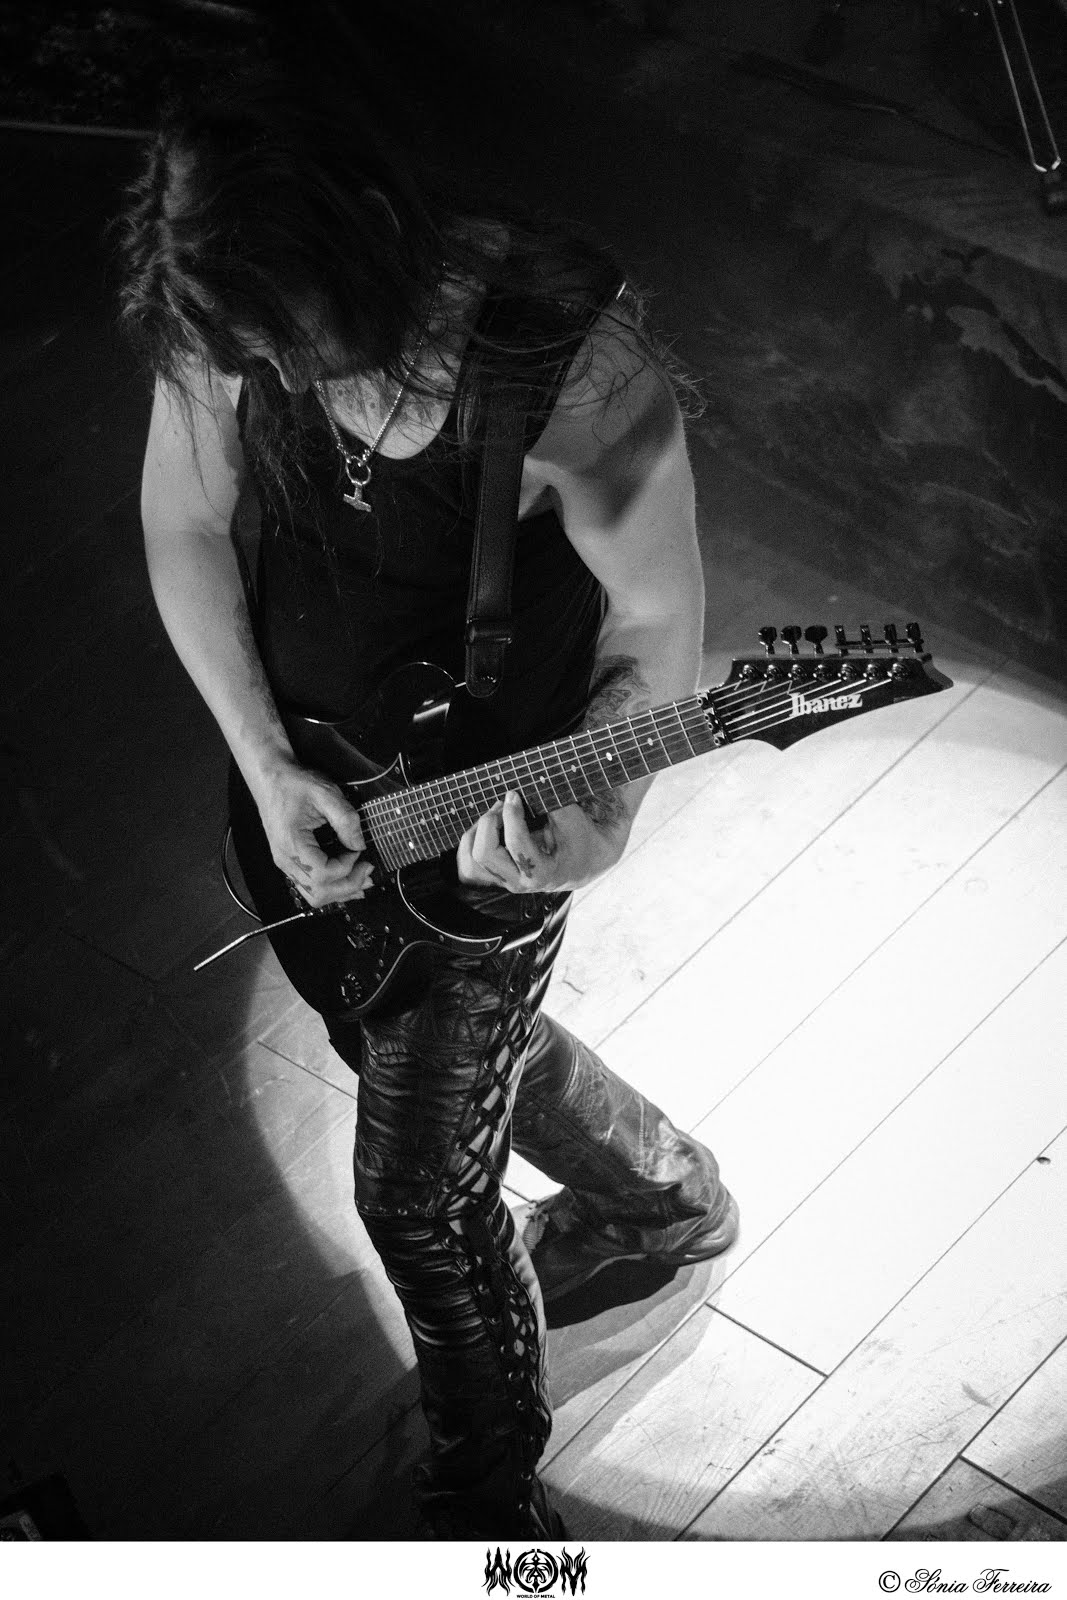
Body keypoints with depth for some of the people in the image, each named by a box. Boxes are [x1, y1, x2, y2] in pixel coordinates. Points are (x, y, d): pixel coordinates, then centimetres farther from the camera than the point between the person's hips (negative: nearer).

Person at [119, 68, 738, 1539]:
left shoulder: (573, 366, -32)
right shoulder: (228, 324, -18)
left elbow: (657, 625, -20)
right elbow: (184, 527, -2)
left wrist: (596, 813, -37)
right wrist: (265, 765, -13)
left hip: (481, 837, -6)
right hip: (307, 808, 6)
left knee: (421, 1193, 3)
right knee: (404, 1052, 29)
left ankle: (494, 1507, 32)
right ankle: (663, 1198, 59)